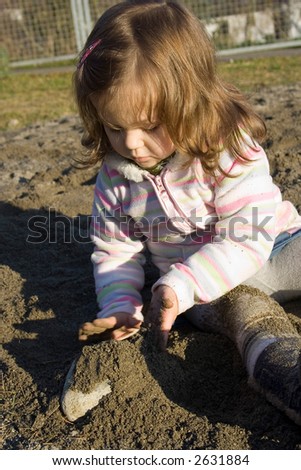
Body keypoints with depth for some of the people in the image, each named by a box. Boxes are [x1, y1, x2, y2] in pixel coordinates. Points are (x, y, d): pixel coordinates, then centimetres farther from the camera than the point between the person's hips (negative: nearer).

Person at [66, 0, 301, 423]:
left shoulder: (229, 148, -19)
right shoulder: (116, 176, -5)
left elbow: (249, 237, -26)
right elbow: (113, 251, 5)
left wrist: (181, 285, -36)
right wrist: (120, 306, -14)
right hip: (206, 292, 3)